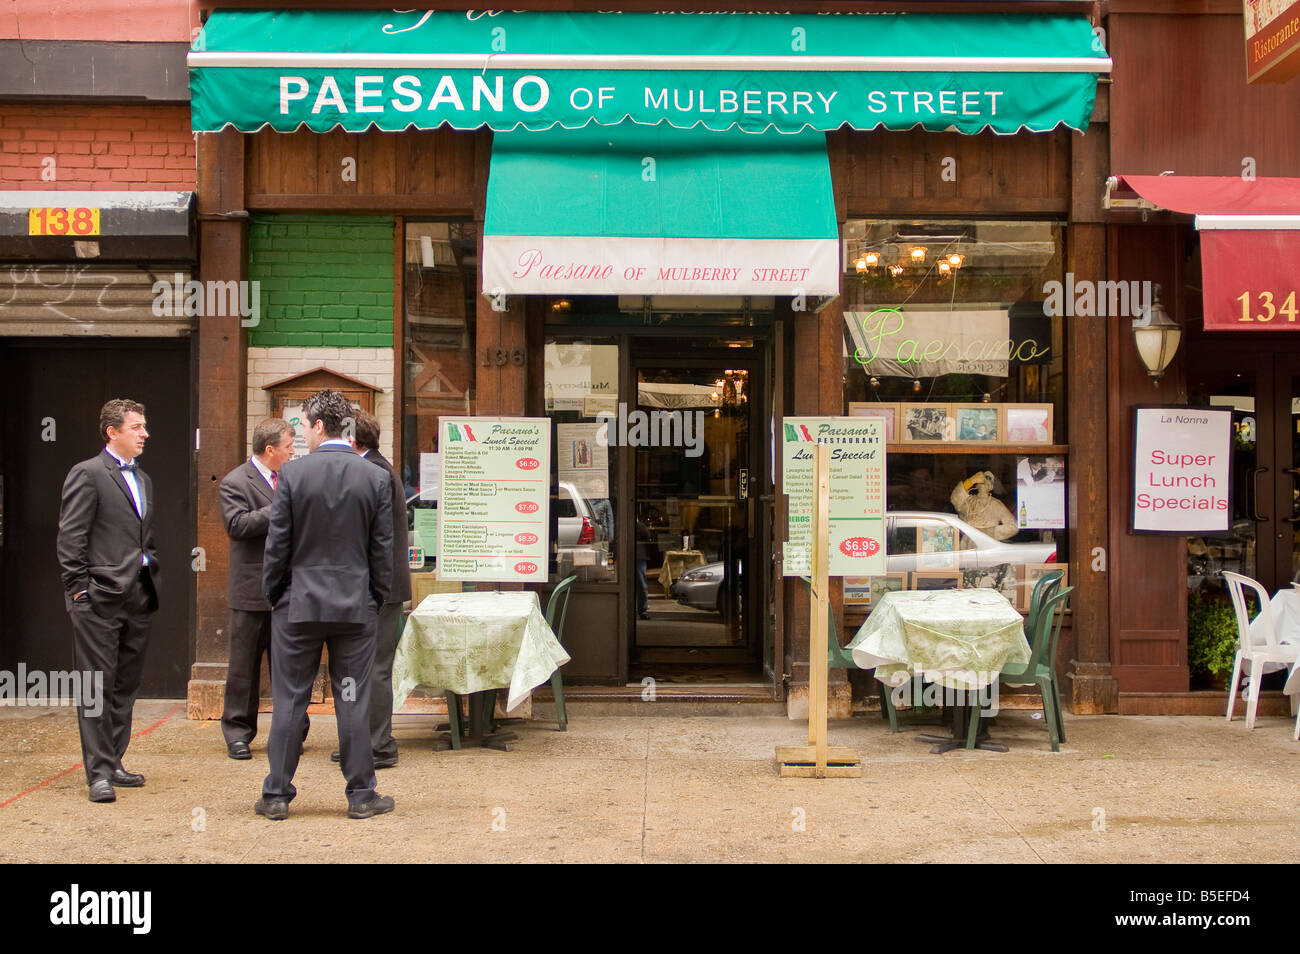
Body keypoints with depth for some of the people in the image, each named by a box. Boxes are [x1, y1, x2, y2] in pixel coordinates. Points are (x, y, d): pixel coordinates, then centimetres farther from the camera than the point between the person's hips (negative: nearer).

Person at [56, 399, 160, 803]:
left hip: (138, 598, 8)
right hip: (100, 599, -8)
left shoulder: (143, 480, 18)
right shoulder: (87, 474, -5)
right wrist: (79, 588, -14)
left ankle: (114, 763, 21)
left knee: (126, 687, 12)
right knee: (97, 687, -3)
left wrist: (152, 579, 13)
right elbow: (70, 538, -9)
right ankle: (99, 773, 1)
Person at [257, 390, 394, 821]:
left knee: (289, 701, 7)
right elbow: (383, 548, 1)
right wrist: (377, 599, 11)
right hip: (356, 606, 1)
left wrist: (272, 593, 8)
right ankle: (361, 794, 13)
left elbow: (277, 542, -5)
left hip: (298, 604, -1)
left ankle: (277, 795, 15)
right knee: (353, 702, 7)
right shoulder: (376, 478, -3)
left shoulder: (292, 473, -8)